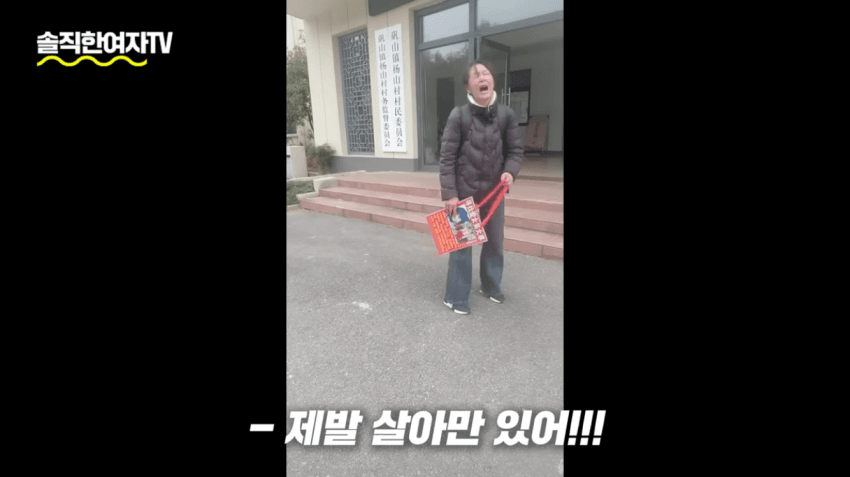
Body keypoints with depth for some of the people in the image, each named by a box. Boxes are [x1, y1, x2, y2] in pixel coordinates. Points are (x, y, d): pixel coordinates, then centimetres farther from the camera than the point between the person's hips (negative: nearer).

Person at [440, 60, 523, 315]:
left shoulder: (507, 114, -1)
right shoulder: (458, 115, -10)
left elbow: (515, 150, 6)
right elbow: (447, 156, -9)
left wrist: (510, 171, -15)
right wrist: (449, 193, -13)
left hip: (494, 190, 4)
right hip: (465, 190, -3)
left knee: (495, 240, 14)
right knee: (461, 242, 3)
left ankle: (491, 286, 37)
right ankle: (455, 297, 17)